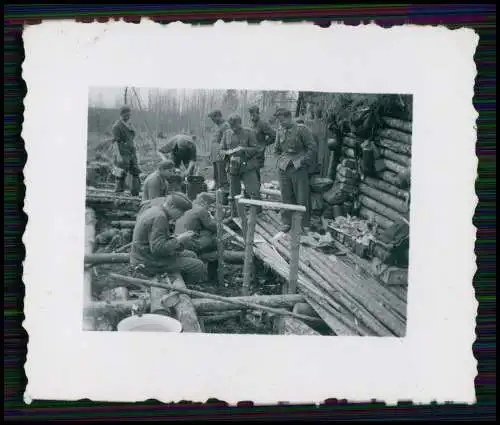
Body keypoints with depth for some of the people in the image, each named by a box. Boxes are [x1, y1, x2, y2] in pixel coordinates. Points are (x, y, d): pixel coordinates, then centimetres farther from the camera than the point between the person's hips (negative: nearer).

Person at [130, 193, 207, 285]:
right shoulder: (159, 217, -23)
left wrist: (176, 237, 4)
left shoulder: (153, 210, 9)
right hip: (149, 263, -11)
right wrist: (179, 240, -18)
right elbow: (158, 248, -28)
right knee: (198, 266, -11)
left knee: (191, 255, 19)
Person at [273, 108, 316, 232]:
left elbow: (312, 147, -5)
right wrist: (281, 160, 9)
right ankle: (286, 222, 17)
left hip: (299, 167, -5)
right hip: (284, 168, 5)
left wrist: (303, 161, -9)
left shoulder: (302, 129, -7)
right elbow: (276, 149, 23)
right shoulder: (280, 132, 9)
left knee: (302, 197, -1)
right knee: (286, 197, 8)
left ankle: (304, 224, 8)